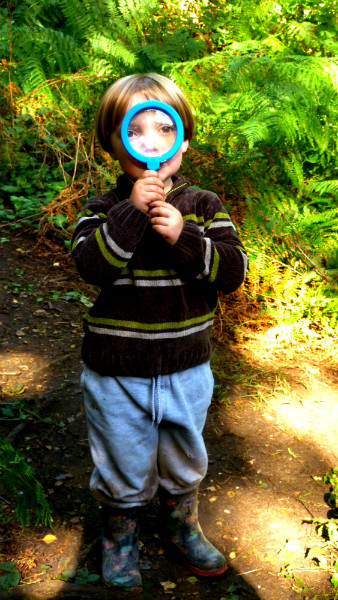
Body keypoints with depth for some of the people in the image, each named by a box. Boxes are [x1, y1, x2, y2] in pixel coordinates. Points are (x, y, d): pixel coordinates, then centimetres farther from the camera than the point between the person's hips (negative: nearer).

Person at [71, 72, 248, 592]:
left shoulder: (204, 207, -3)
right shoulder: (102, 210, -6)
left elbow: (233, 271, -11)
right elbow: (91, 265, -22)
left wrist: (183, 237, -25)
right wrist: (132, 213, -30)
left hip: (186, 369, 2)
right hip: (116, 374, -2)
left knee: (185, 463, 22)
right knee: (123, 469, 13)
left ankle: (184, 527, 50)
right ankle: (119, 535, 42)